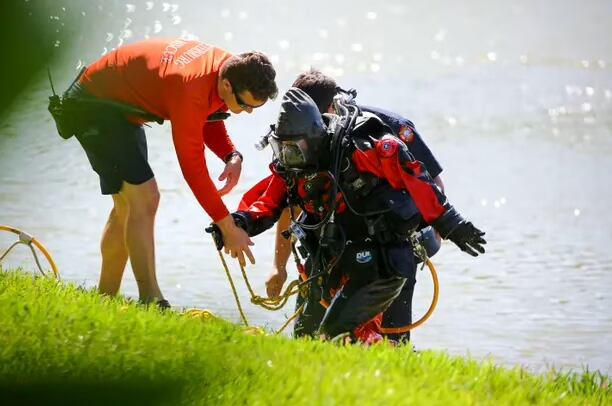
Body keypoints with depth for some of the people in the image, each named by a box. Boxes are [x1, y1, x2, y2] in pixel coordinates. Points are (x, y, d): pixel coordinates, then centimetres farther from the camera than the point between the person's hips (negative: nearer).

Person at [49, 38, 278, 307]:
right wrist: (228, 228, -28)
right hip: (93, 106, -10)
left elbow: (210, 119, 8)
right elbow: (193, 168, -33)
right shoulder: (190, 90, -37)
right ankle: (151, 303, -18)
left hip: (121, 108, 10)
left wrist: (232, 157, -12)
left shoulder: (230, 67, -11)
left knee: (127, 208, 12)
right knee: (144, 199, -18)